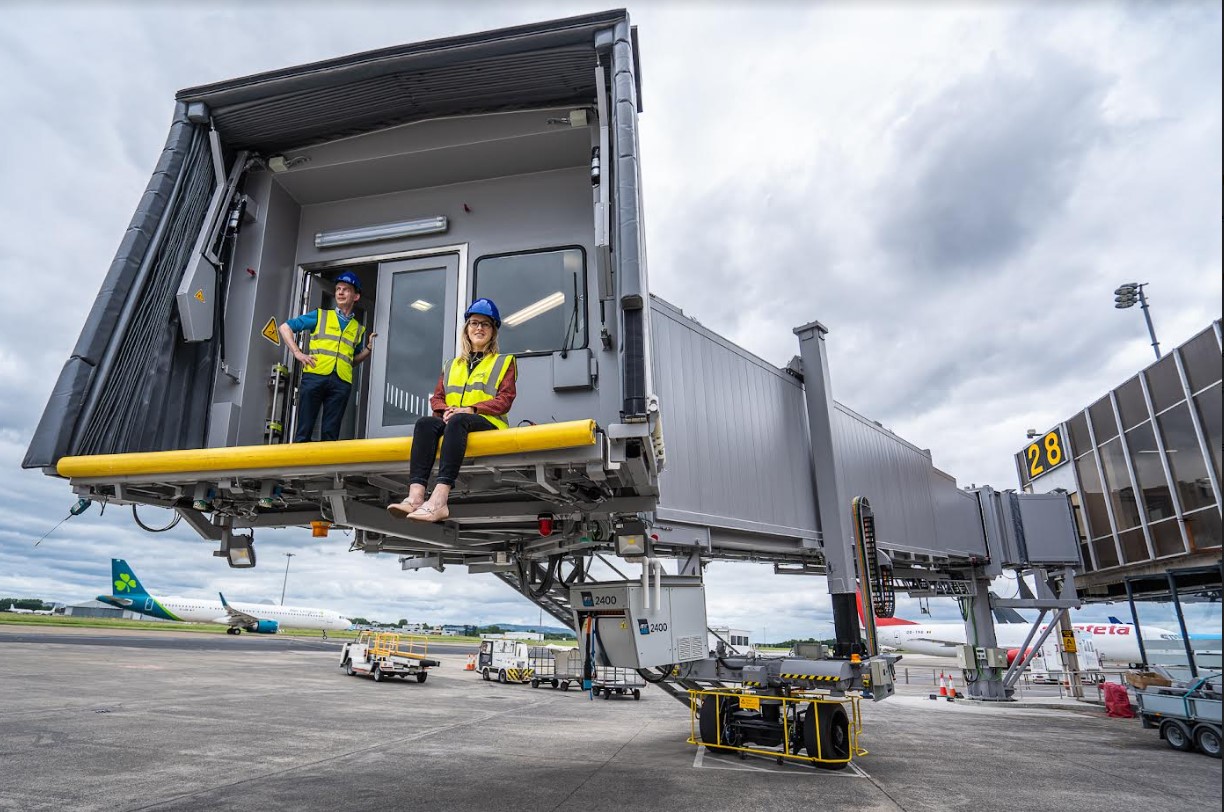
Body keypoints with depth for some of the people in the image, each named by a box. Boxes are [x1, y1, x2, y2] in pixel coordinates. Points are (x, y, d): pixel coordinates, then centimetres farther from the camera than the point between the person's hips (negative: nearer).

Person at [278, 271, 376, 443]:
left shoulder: (358, 329, 21)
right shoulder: (320, 315, 14)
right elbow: (285, 327, 14)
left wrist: (368, 349, 6)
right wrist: (297, 353, 1)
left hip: (341, 383, 2)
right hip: (315, 376, -2)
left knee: (330, 434, -1)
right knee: (304, 430, -4)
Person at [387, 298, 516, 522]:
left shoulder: (504, 363, 16)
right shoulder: (451, 365, 27)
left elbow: (505, 400, 1)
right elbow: (436, 398, 17)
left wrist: (471, 409, -13)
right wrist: (446, 410, -8)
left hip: (489, 423, -4)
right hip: (452, 421, 4)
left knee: (457, 421, -38)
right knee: (425, 423, -30)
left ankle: (439, 498, -54)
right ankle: (415, 494, -47)